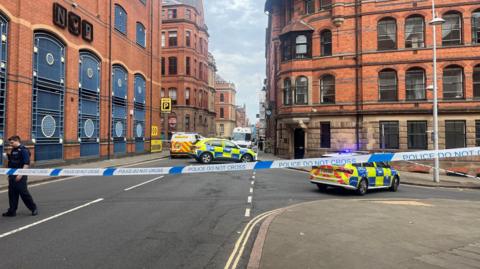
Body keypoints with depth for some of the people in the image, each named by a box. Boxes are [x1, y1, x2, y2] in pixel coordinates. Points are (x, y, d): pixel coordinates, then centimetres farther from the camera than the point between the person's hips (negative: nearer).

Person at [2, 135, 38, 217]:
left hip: (20, 176, -8)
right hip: (12, 176, 8)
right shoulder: (13, 150, 14)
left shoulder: (23, 150, -12)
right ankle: (12, 211, 18)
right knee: (12, 194, 10)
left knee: (23, 193, -3)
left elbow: (26, 164, -19)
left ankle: (33, 208, 10)